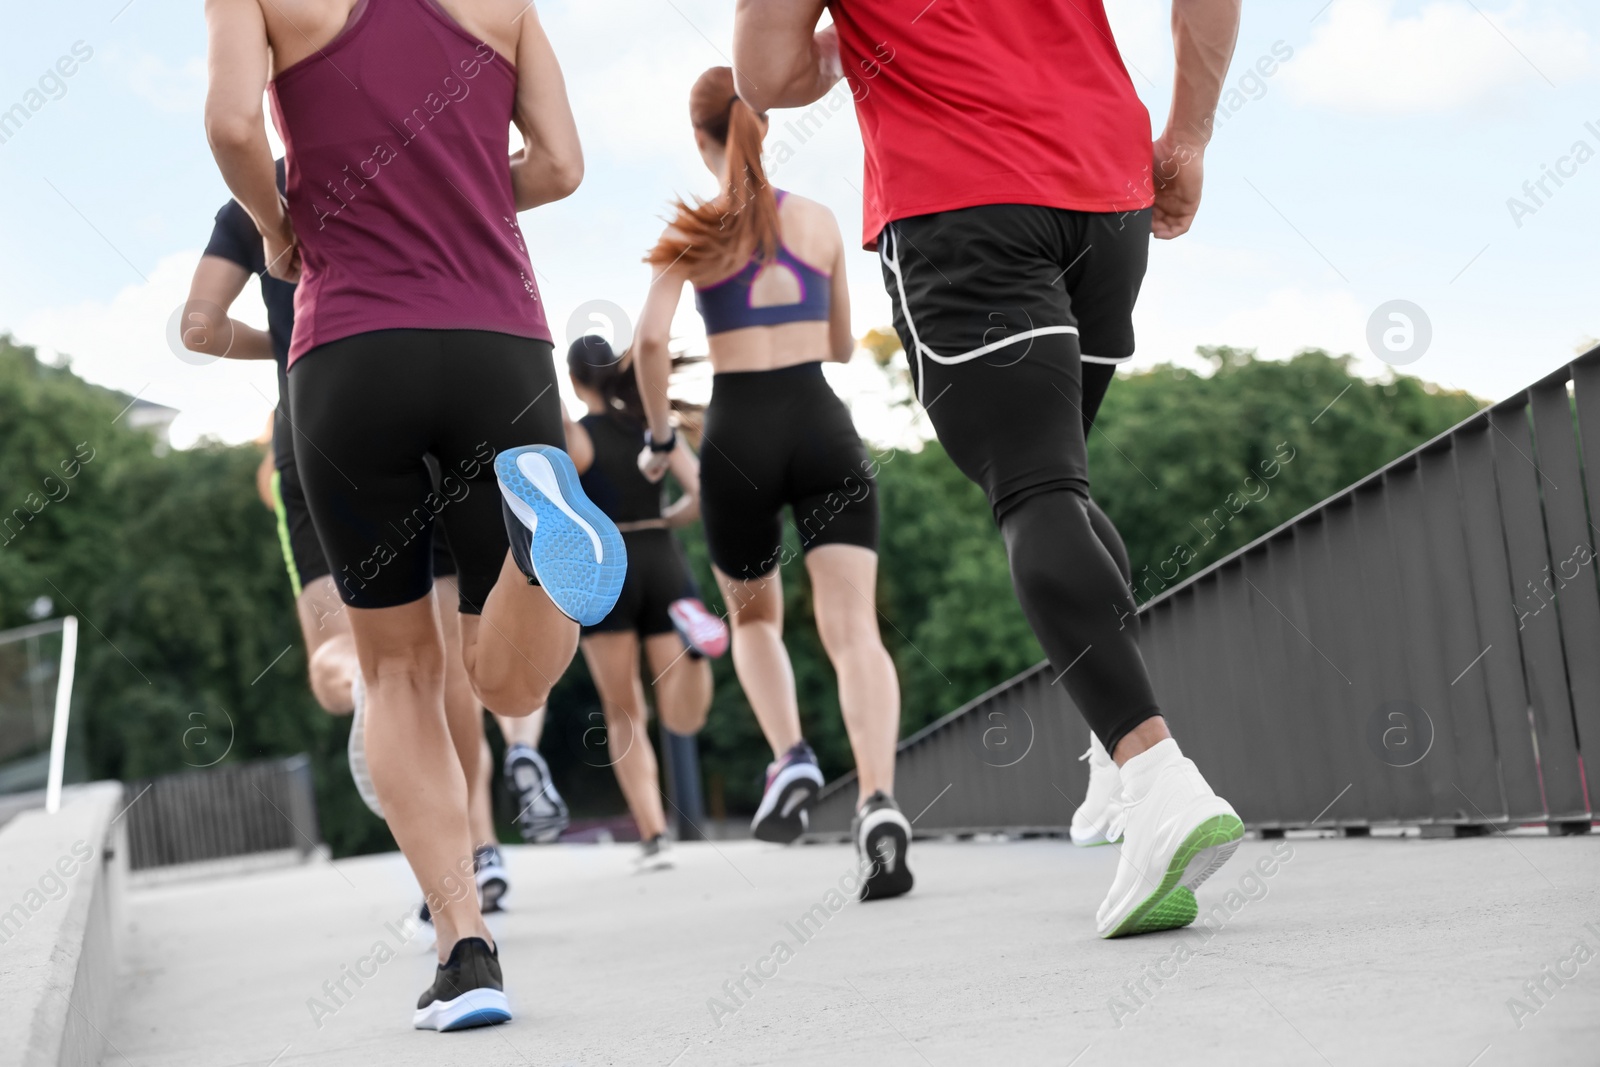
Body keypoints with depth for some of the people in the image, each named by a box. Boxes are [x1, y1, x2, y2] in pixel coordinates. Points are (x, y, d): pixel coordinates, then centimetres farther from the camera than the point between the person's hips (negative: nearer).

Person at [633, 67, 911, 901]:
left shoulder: (694, 232, 3)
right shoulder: (819, 220, 11)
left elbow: (650, 337, -10)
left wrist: (659, 434, 3)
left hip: (740, 436, -1)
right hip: (823, 427, 1)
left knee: (754, 619, 22)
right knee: (853, 626, -9)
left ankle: (790, 758, 1)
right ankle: (878, 799, -29)